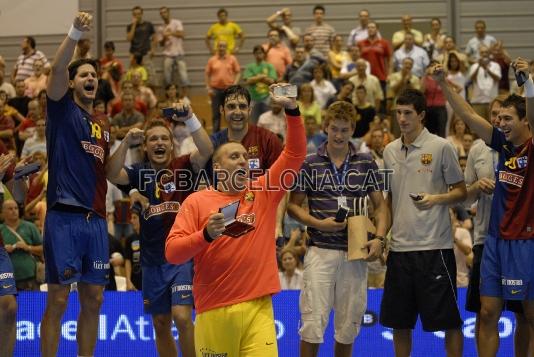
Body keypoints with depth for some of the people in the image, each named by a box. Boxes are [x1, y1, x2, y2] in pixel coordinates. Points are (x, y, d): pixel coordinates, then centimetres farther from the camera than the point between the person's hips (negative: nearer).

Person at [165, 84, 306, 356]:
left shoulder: (263, 193, 12)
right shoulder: (196, 201, 5)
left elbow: (295, 155, 4)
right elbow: (171, 252, -3)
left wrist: (291, 109, -7)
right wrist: (206, 234, -19)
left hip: (257, 309, 1)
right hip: (213, 312, -1)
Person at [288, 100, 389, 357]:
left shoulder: (366, 163, 7)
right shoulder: (310, 164, 2)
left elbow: (380, 205, 10)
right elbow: (293, 205, 6)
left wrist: (379, 238, -7)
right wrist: (319, 224, -11)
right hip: (320, 251, -2)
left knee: (349, 323, 6)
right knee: (314, 319, -8)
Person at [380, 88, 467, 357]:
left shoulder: (441, 147, -4)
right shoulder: (390, 151, 11)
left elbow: (461, 192, -1)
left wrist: (437, 198, -19)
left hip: (434, 245, -5)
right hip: (399, 246, 5)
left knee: (448, 319, -3)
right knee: (399, 322, 9)